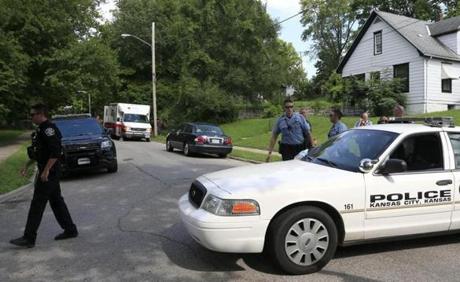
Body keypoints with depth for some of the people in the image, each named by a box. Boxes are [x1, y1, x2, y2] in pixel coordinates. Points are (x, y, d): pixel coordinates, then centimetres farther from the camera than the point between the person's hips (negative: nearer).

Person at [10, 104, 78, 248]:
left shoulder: (48, 129, -17)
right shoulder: (42, 129, 16)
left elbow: (55, 152, -25)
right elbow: (38, 151, 25)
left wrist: (46, 170, -25)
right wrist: (27, 166, 24)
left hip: (49, 172, -10)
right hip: (47, 171, 10)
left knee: (37, 204, -5)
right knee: (56, 201, 14)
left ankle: (29, 238, 3)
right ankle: (70, 230, 21)